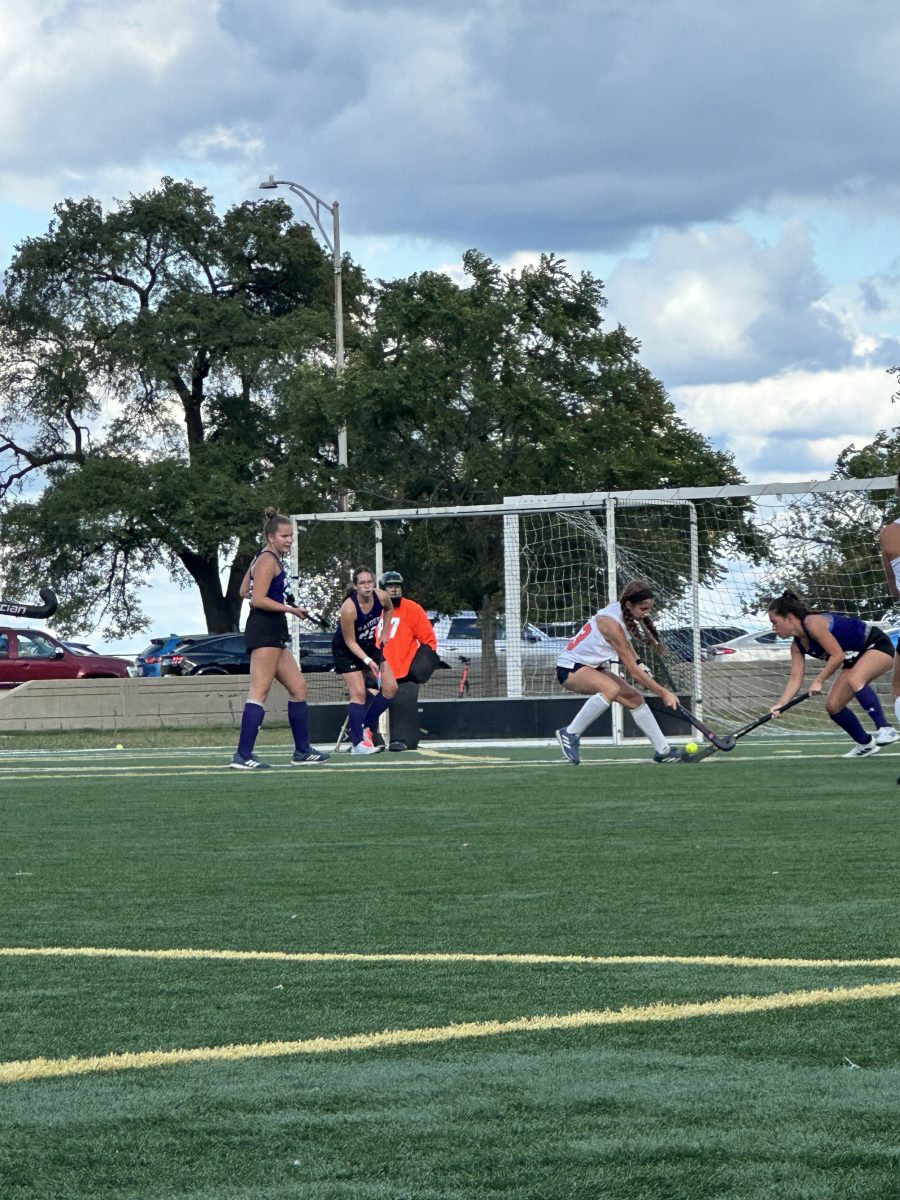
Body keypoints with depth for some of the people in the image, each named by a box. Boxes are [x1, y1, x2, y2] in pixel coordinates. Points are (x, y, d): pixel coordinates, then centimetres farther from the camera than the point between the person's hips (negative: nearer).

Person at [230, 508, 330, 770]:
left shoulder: (266, 558, 20)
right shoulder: (268, 560, -11)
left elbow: (245, 592, 25)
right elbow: (258, 600, -19)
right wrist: (290, 609, -14)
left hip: (272, 635, 11)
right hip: (266, 630, -11)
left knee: (298, 687, 15)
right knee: (259, 692, -13)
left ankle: (302, 752, 20)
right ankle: (243, 756, -17)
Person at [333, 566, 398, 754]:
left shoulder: (381, 597, -16)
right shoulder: (349, 608, -32)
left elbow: (389, 609, 11)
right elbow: (350, 641, -25)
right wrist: (368, 661, -32)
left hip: (370, 647, 7)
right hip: (346, 651, -7)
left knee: (390, 687, 0)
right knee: (359, 693, -17)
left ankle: (366, 727, 12)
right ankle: (358, 743, -14)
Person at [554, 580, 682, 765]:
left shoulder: (623, 615, -2)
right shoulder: (612, 623, -29)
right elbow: (634, 672, -26)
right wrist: (663, 693, -21)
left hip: (592, 667, 10)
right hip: (570, 668, -10)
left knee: (635, 698, 4)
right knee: (611, 689, -35)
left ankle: (662, 750, 13)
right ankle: (570, 733, -23)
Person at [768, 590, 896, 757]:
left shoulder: (813, 623, -24)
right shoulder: (797, 647, 4)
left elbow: (837, 655, -25)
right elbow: (795, 679, 1)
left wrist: (819, 681, -20)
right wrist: (780, 704, -13)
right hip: (855, 659, 10)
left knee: (854, 680, -38)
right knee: (833, 706, 1)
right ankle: (865, 744, 14)